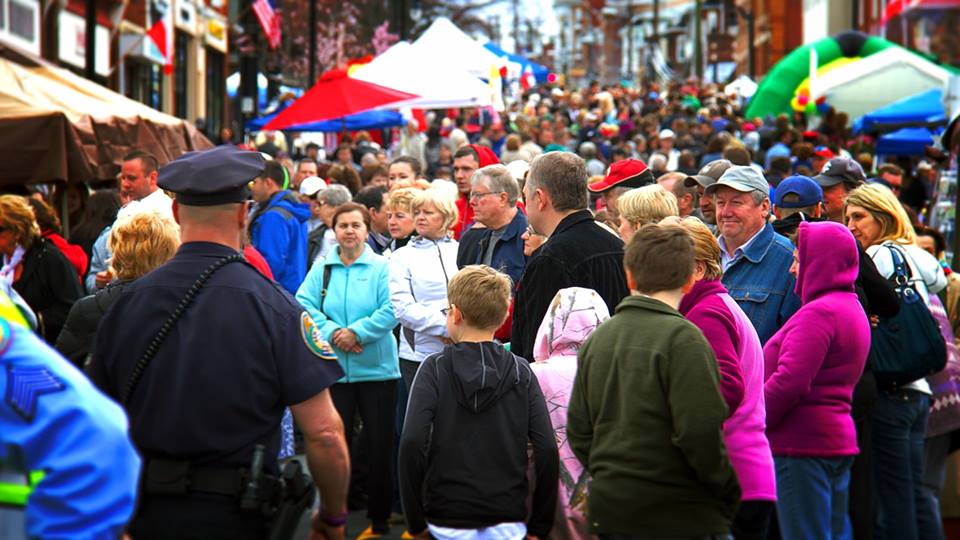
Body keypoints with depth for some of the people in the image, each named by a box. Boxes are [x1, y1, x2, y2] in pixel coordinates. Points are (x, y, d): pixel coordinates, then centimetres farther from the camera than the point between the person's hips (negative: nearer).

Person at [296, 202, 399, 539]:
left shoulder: (381, 267, -2)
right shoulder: (321, 269, 6)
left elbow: (390, 310, -12)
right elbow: (304, 306, -4)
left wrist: (357, 332, -18)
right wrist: (332, 333, -17)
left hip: (376, 369, -2)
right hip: (333, 369, 2)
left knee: (378, 445, 4)